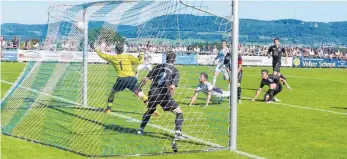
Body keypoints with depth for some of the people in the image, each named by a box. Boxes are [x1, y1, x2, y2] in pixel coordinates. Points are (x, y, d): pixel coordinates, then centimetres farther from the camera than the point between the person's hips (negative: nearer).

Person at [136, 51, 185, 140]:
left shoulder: (158, 67, 13)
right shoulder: (175, 71, 1)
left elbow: (146, 79, 11)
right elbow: (172, 87, -12)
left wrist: (138, 89, 20)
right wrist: (170, 98, -1)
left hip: (152, 94, 5)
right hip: (164, 95, -5)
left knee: (149, 111, 32)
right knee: (179, 113, 5)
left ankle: (140, 130, 33)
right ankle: (178, 133, -10)